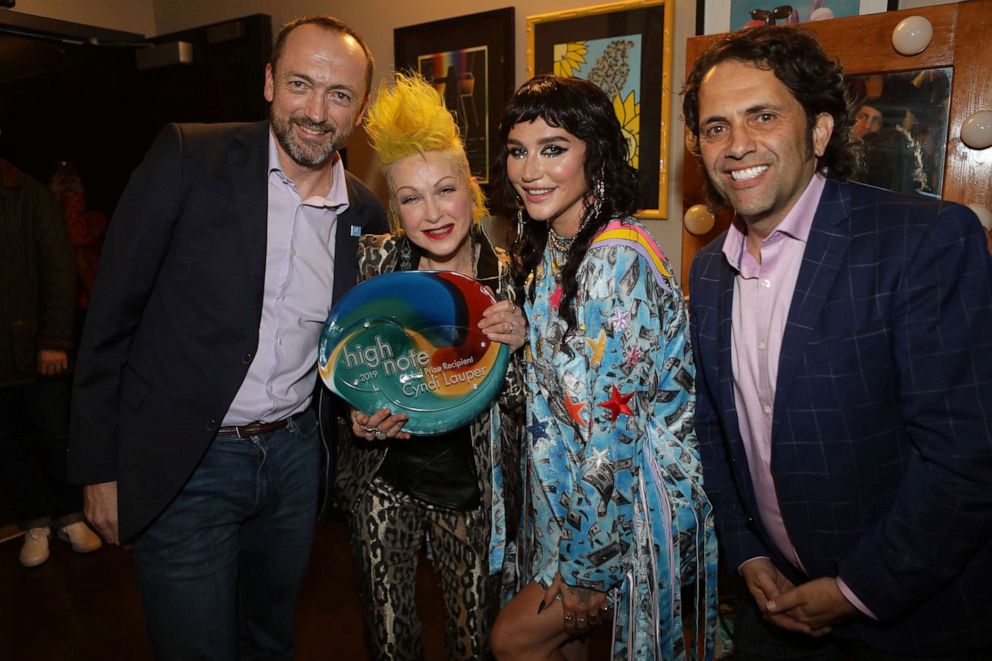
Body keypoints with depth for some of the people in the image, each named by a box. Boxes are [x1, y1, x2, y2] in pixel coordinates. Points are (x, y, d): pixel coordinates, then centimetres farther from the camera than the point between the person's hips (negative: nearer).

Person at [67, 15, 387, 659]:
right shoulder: (188, 157, -12)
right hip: (181, 463, -3)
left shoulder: (365, 212, 0)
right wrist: (99, 465, -7)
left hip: (295, 454, 4)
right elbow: (113, 312, -9)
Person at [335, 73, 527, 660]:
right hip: (384, 479, 1)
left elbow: (521, 407, -7)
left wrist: (516, 347, -26)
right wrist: (359, 413, -17)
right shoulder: (375, 259, -9)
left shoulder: (509, 278, -11)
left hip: (471, 489, 0)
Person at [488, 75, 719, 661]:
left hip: (640, 500, -8)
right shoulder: (550, 250, 3)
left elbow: (611, 431, -24)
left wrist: (582, 565, -16)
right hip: (580, 489, 8)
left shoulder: (617, 260, -26)